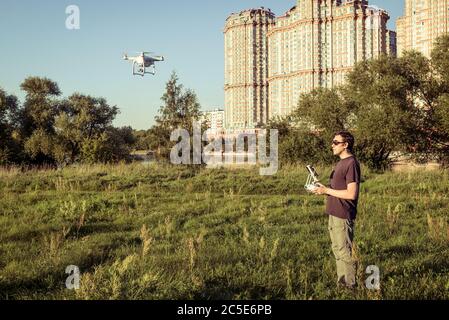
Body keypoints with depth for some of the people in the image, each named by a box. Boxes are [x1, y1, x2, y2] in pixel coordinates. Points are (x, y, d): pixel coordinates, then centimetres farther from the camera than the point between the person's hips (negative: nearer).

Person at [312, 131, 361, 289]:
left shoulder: (351, 164, -16)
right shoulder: (341, 162, 14)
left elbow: (351, 194, -21)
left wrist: (327, 190, -16)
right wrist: (323, 188, 6)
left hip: (343, 216, -10)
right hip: (334, 214, 10)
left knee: (344, 251, -1)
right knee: (337, 249, 16)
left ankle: (350, 285, 9)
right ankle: (341, 282, 26)